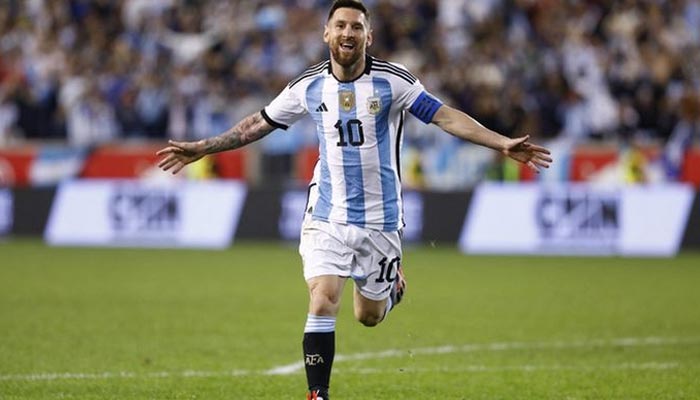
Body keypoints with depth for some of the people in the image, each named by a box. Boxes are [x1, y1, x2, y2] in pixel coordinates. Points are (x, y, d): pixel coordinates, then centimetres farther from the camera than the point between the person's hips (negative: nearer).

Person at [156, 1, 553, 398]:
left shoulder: (393, 81, -9)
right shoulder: (309, 86, -2)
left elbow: (446, 116, -12)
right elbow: (258, 124, 11)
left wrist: (503, 143, -22)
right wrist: (200, 149, 11)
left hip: (380, 218, -1)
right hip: (327, 217, 1)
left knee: (369, 316, 10)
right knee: (322, 302, -17)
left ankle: (393, 283, 46)